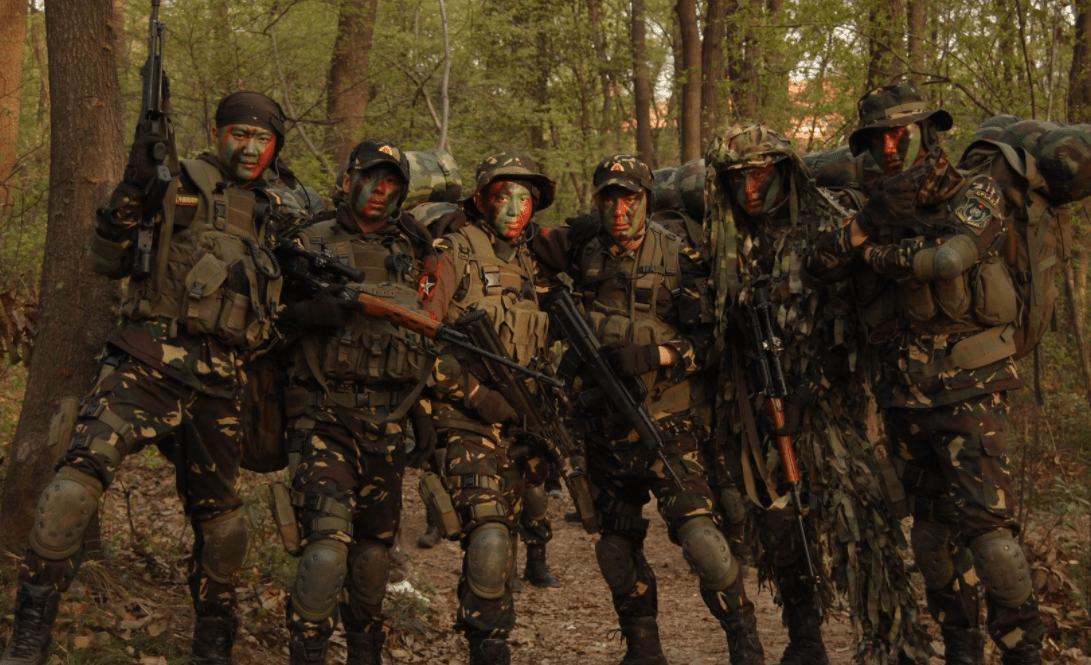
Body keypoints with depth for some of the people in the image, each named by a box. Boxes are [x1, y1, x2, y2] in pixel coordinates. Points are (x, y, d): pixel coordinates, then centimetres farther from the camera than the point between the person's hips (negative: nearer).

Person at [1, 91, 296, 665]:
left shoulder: (279, 215, 18)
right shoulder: (179, 186, 3)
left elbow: (282, 300, 29)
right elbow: (108, 262, -4)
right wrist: (132, 189, -16)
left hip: (216, 383, 5)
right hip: (148, 363, -5)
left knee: (221, 519, 11)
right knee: (77, 480, -23)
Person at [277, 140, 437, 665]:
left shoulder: (409, 253, 16)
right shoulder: (313, 242, 2)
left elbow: (423, 339, 20)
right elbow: (283, 310, -10)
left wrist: (422, 414, 16)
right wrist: (326, 305, -29)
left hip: (386, 425, 5)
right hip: (324, 418, -5)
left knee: (374, 548, 12)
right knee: (328, 541, -18)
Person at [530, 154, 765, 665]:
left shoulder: (678, 258, -6)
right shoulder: (583, 250, 4)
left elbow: (706, 340, -7)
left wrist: (658, 354, -21)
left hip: (665, 424, -5)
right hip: (603, 426, 5)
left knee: (696, 527, -18)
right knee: (616, 544, 12)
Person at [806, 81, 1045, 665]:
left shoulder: (974, 194, -2)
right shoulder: (878, 208, 12)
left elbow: (947, 255, -21)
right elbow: (817, 263, -2)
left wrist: (872, 253, -5)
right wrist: (873, 219, -16)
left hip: (968, 388, -5)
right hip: (904, 393, 5)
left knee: (984, 519, -14)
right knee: (932, 525, 10)